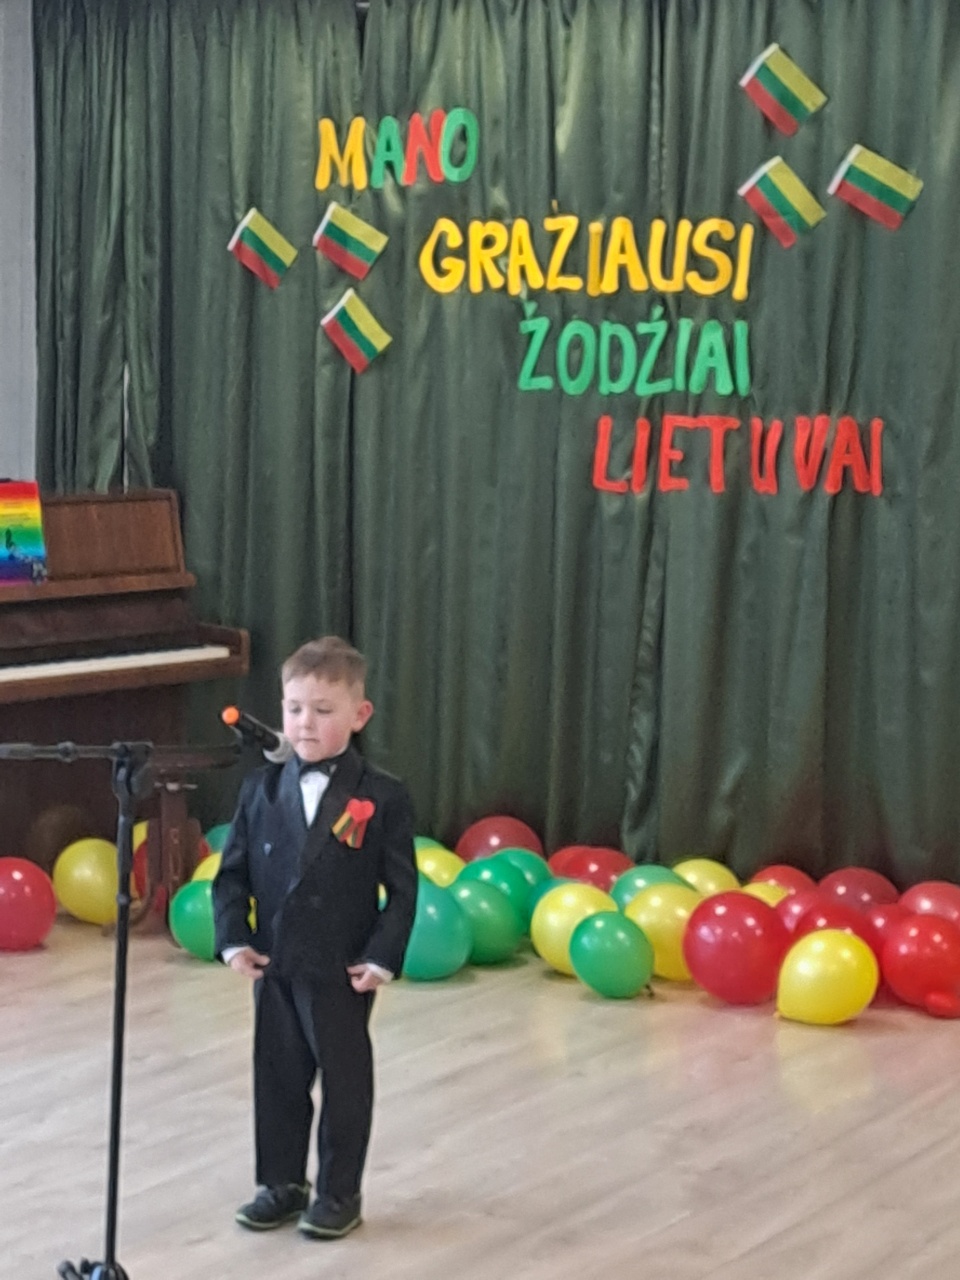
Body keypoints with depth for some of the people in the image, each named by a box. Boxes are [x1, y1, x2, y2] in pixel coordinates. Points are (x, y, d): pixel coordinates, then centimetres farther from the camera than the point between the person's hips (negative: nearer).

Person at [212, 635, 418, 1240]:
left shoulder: (382, 798, -9)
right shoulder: (262, 790, 0)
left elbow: (403, 888, -7)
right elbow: (232, 872, 5)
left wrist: (383, 957, -13)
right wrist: (233, 939, -6)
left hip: (342, 972, -3)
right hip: (273, 967, 4)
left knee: (345, 1082, 8)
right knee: (277, 1078, 14)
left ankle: (340, 1193, 21)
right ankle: (282, 1184, 28)